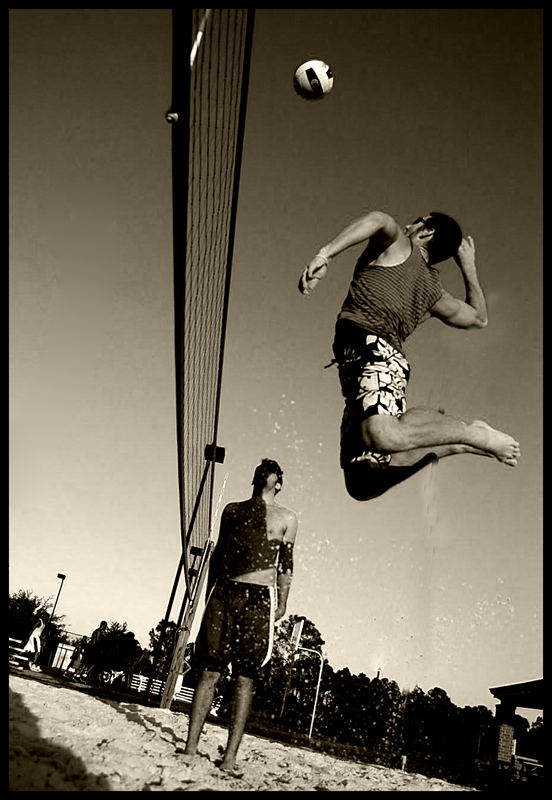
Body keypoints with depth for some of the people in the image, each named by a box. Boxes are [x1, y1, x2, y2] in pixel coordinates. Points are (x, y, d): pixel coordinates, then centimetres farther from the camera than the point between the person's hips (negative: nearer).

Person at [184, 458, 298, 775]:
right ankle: (191, 745, 8)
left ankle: (230, 757, 3)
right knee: (210, 670, 2)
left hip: (259, 597, -2)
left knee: (246, 677, -1)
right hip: (224, 591, 2)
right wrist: (210, 592, 12)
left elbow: (286, 564, 7)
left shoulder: (287, 518, 9)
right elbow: (218, 553, 18)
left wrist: (282, 603, 2)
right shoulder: (233, 510, 16)